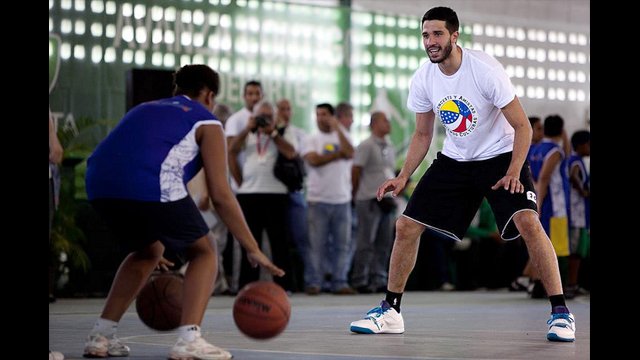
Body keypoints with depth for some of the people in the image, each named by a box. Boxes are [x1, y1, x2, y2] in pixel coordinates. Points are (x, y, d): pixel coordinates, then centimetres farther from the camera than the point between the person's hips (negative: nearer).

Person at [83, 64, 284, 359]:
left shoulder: (145, 109, 35)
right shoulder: (206, 122, 17)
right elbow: (220, 195, 9)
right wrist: (253, 250, 14)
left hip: (98, 186, 6)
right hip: (153, 188, -6)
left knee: (148, 251, 31)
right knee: (203, 254, 15)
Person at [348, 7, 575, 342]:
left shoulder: (485, 69, -23)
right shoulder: (423, 79, -8)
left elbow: (522, 126, -17)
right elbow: (422, 135, 8)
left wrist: (514, 173, -27)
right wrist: (403, 176, -3)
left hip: (500, 155, -5)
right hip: (454, 160, 5)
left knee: (528, 222, -27)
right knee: (406, 226, -3)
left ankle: (560, 312, -16)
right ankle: (390, 311, 12)